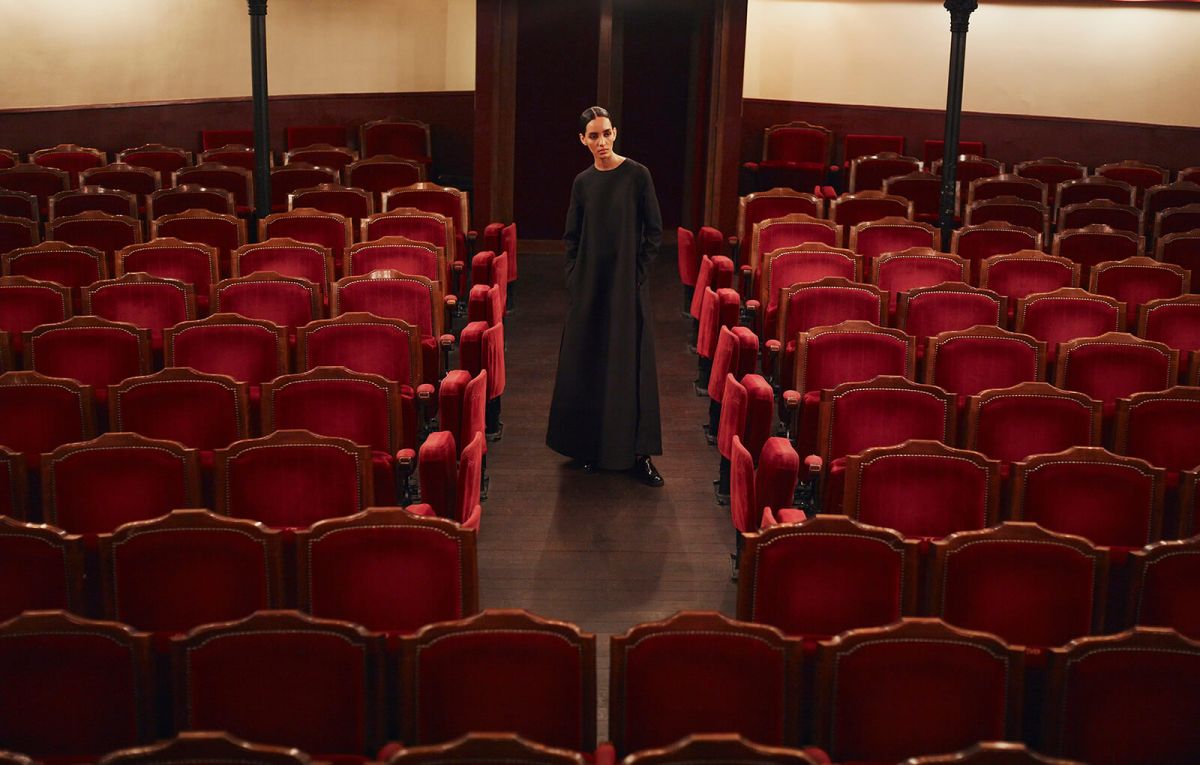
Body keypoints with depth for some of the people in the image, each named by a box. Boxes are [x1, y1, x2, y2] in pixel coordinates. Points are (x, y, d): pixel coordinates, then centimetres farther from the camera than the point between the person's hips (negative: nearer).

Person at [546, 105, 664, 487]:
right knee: (586, 365, 7)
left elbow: (654, 231, -3)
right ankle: (589, 446, 19)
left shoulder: (637, 174, -5)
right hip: (589, 286, 4)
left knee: (630, 365, -2)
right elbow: (571, 236, 12)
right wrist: (577, 278, 1)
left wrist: (636, 269, -7)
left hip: (627, 285, -3)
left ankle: (637, 454, 2)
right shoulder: (582, 182, 6)